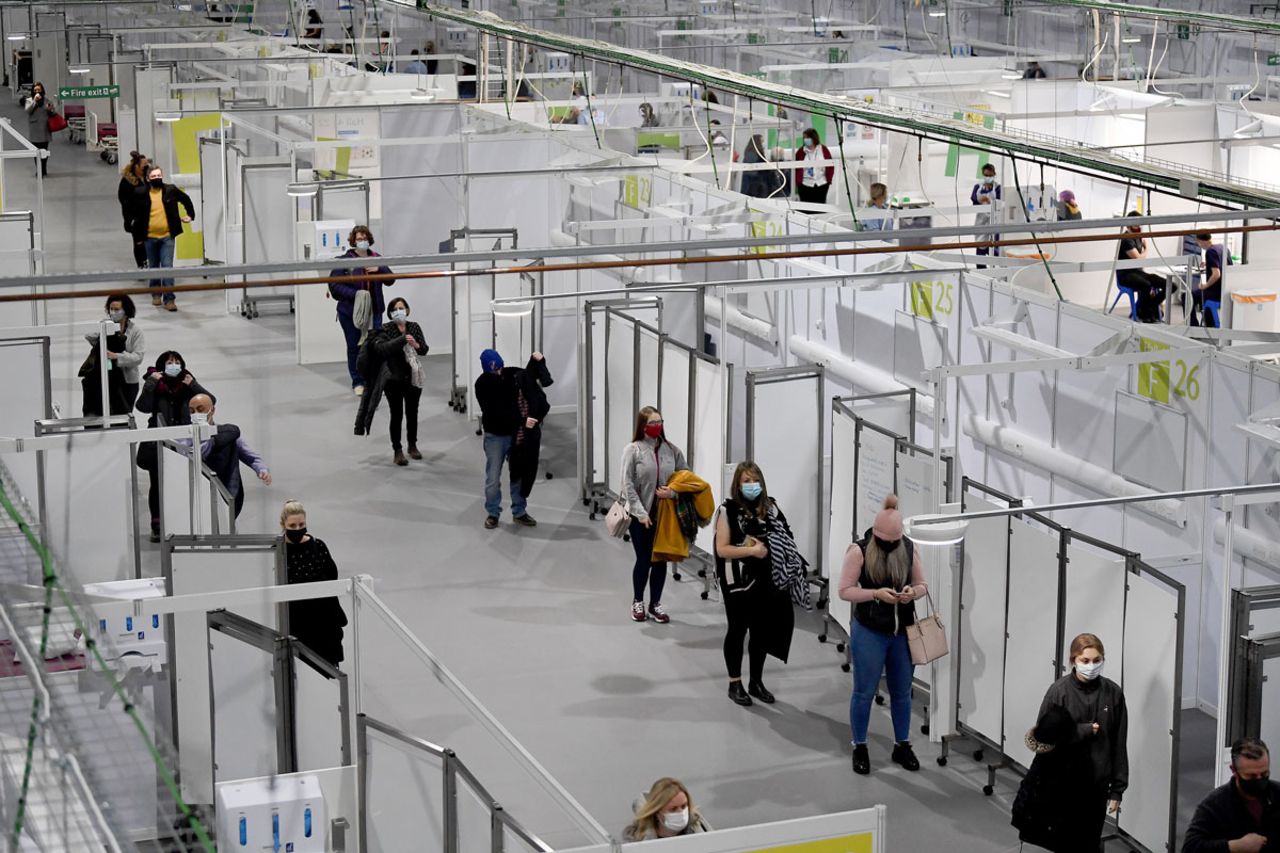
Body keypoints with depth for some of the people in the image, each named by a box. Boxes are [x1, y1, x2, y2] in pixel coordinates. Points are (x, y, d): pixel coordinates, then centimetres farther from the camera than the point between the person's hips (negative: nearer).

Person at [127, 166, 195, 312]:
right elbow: (132, 212, 5)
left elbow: (186, 199, 17)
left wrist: (190, 215, 14)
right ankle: (156, 294, 31)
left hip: (167, 237, -1)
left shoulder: (170, 190, -1)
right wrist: (136, 234, 3)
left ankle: (169, 299, -10)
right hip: (149, 237, 1)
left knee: (167, 267, -9)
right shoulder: (140, 193, -4)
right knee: (153, 267, 14)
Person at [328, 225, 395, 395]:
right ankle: (358, 383, 18)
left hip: (374, 310, 3)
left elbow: (390, 280, 9)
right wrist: (355, 294, -23)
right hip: (351, 311, -3)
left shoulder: (376, 258, 8)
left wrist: (379, 269, -11)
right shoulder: (344, 260, -8)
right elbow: (335, 286, -12)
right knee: (354, 347, 7)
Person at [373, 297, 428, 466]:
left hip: (413, 377, 3)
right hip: (394, 379, -3)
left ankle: (412, 445, 32)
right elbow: (382, 348, -24)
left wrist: (416, 345, -22)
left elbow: (424, 349, 2)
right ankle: (397, 451, 7)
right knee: (396, 415, 0)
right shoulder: (386, 330, -7)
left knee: (412, 413, 15)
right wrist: (403, 339, -33)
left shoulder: (414, 327, 3)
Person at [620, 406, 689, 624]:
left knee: (661, 560, 8)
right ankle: (638, 602, 27)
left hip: (665, 515, 3)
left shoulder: (671, 450, 1)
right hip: (641, 515, -3)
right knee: (644, 560, 6)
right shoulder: (633, 450, -8)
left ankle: (655, 604, 24)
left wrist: (674, 492, -13)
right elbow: (628, 485, -11)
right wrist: (640, 512, -15)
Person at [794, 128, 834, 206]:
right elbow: (796, 168, -3)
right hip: (805, 185, -1)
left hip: (821, 185, 1)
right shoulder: (800, 151, -3)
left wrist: (829, 180, 0)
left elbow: (830, 166, 6)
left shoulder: (824, 150, 1)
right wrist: (798, 182, -10)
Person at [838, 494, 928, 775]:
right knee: (864, 692, 7)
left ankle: (902, 745, 30)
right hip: (869, 633, -3)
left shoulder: (910, 549, -4)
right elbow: (845, 590, -12)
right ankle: (860, 748, 21)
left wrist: (913, 591, -17)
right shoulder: (859, 551, -14)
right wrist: (876, 594, -25)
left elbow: (922, 585, 6)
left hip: (903, 632, 3)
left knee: (902, 692, 15)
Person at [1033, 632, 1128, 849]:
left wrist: (1117, 788, 0)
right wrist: (1084, 731, -17)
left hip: (1098, 784, 2)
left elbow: (1119, 745, 0)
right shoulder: (1059, 691, -11)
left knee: (1091, 843, 10)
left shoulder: (1113, 693, -3)